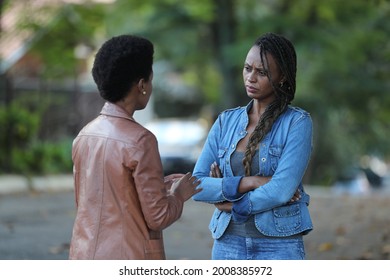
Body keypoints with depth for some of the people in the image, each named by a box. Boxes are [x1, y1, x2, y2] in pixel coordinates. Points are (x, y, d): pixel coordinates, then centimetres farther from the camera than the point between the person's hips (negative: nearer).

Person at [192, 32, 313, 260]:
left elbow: (282, 190, -18)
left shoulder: (298, 122, -6)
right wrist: (250, 182, -15)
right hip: (229, 248, 4)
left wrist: (233, 204, -6)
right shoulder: (226, 121, 7)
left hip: (279, 250, -4)